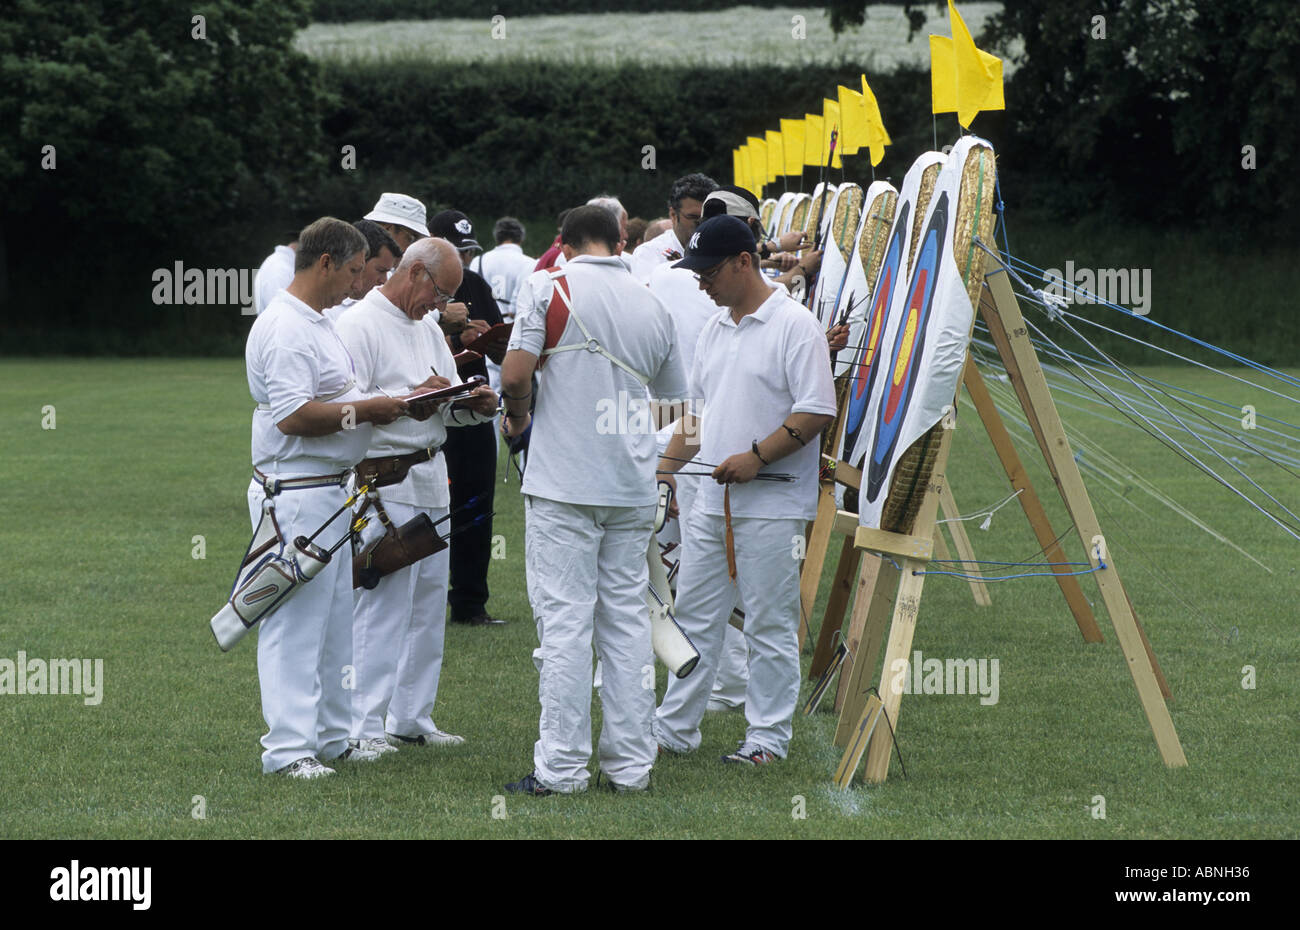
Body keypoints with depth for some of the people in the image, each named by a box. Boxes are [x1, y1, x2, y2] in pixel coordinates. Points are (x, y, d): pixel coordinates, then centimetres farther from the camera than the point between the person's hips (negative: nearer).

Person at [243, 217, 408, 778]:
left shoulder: (317, 322, 17)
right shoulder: (285, 328, -18)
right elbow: (293, 415, -25)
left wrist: (380, 404, 11)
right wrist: (365, 410, -18)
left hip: (329, 492, 11)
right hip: (296, 495, -11)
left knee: (333, 620, 16)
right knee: (295, 622, -7)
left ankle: (329, 737, 24)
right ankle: (287, 748, -4)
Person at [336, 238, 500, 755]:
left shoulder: (428, 332, 19)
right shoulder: (360, 325, -9)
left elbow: (447, 408, 22)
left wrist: (474, 406, 1)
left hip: (430, 479, 9)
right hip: (384, 480, -9)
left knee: (429, 601, 11)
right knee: (381, 605, -9)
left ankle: (411, 717, 19)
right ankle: (362, 727, -6)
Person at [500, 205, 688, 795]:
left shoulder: (548, 287, -5)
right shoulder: (653, 308, 9)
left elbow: (515, 374, -13)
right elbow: (674, 400, 18)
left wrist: (518, 416, 7)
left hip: (564, 484, -4)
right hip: (634, 485, 4)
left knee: (564, 624, -3)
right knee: (627, 621, 10)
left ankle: (562, 768, -4)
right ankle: (630, 763, 11)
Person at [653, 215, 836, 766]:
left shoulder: (794, 326, -11)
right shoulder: (714, 328, 15)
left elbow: (817, 412, -16)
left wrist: (756, 457, -20)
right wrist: (665, 471, 15)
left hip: (770, 506, -8)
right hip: (710, 501, 8)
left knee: (770, 627, -1)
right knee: (694, 618, 11)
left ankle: (767, 738, 6)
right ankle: (674, 729, 18)